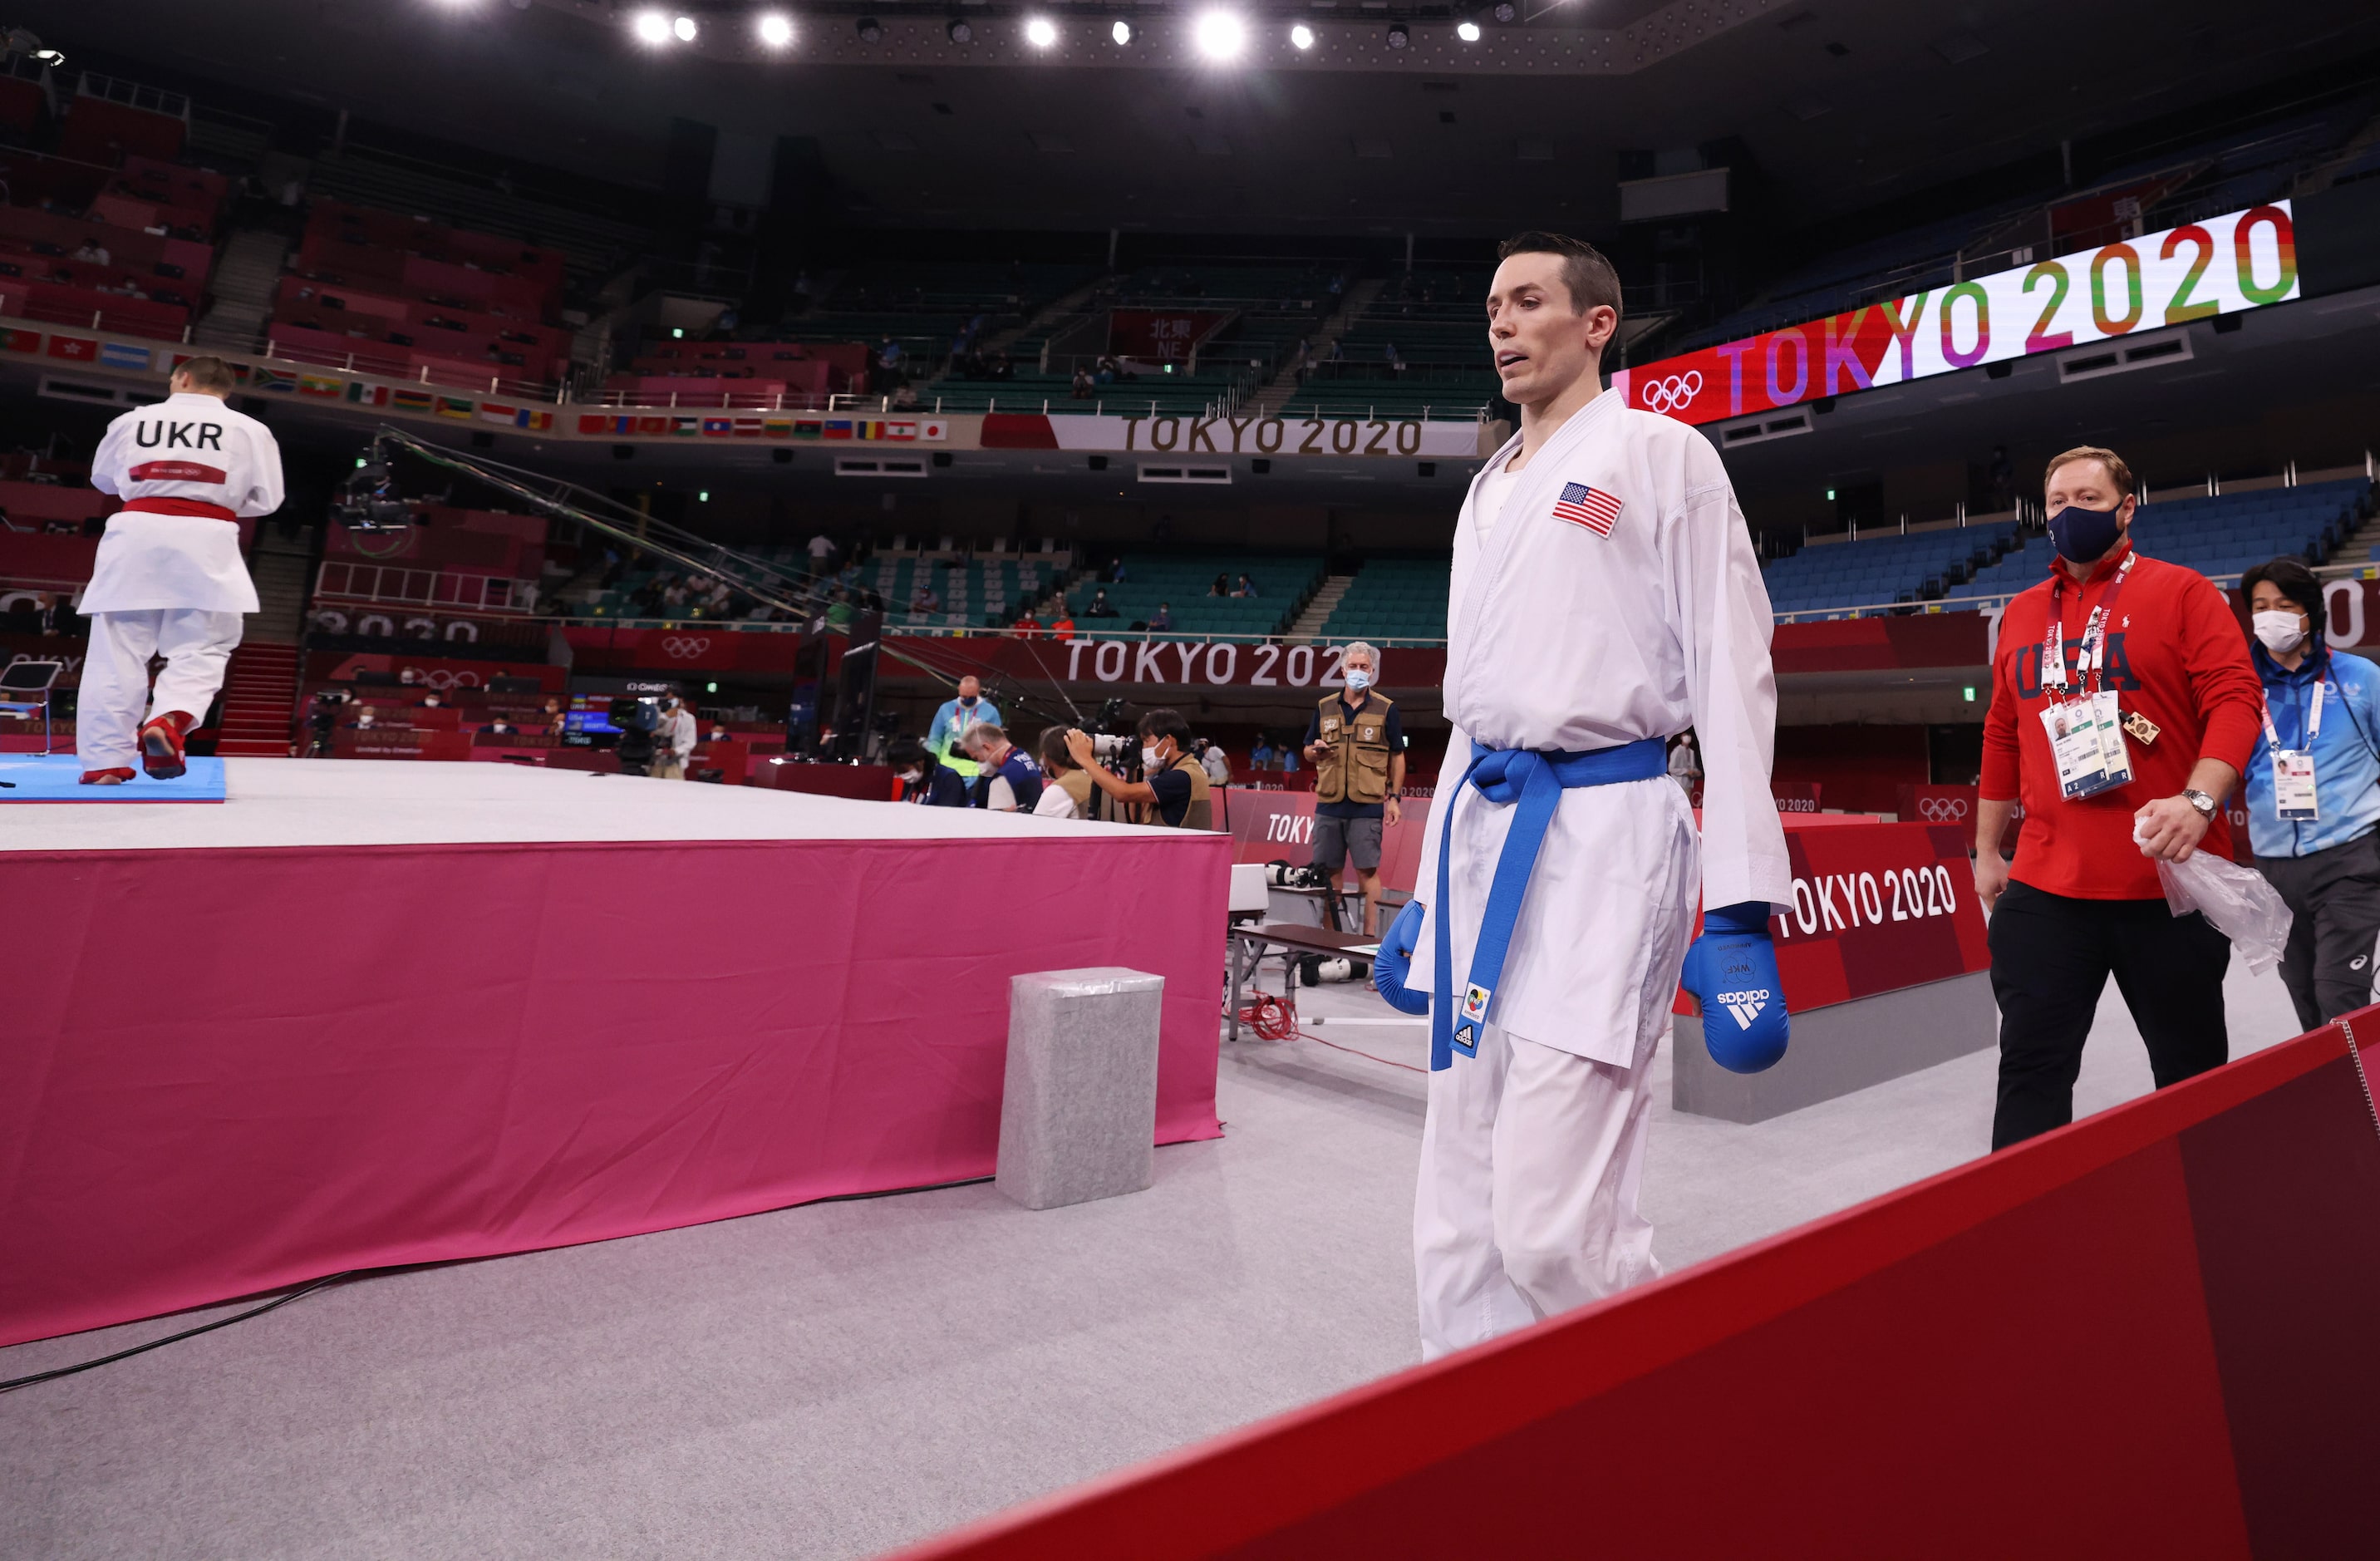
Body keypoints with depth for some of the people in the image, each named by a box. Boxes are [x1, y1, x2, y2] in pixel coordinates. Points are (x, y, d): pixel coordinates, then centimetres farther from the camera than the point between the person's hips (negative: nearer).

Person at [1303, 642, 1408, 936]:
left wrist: (1394, 797, -1)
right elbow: (1307, 752, 18)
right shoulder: (1325, 708, 11)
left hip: (1367, 805, -3)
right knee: (1329, 870, 7)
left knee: (1367, 870, -4)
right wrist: (1315, 750, -6)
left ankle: (1370, 934, 2)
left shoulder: (1386, 709, 4)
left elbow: (1397, 756, 6)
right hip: (1328, 804, 3)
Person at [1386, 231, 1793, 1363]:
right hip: (1479, 828, 7)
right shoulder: (1490, 488, 23)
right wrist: (1430, 885, 21)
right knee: (1459, 1217, 10)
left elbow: (1732, 675, -5)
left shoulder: (1659, 454, 3)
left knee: (1551, 1228, -9)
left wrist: (1740, 910, -14)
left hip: (1603, 829, -7)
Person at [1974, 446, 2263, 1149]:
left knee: (2194, 1070, 12)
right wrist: (1986, 851, 16)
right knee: (2031, 1066, 0)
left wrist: (2198, 801, -25)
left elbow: (2236, 700, -8)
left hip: (2168, 880, -2)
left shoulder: (2182, 592, 2)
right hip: (2046, 886, 3)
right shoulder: (2021, 614, 12)